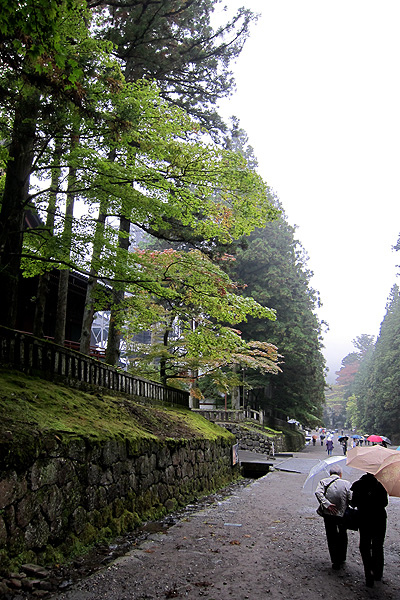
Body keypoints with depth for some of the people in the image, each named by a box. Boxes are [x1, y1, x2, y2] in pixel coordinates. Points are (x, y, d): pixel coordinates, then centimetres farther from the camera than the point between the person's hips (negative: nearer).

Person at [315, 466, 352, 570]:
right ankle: (342, 558, 32)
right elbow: (351, 500, -11)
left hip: (328, 514, 0)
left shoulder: (323, 482, 3)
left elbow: (318, 492, -16)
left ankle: (335, 561, 13)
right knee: (342, 535, 22)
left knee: (331, 538, 13)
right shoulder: (346, 483, 0)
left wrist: (327, 504, -20)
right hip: (343, 514, 0)